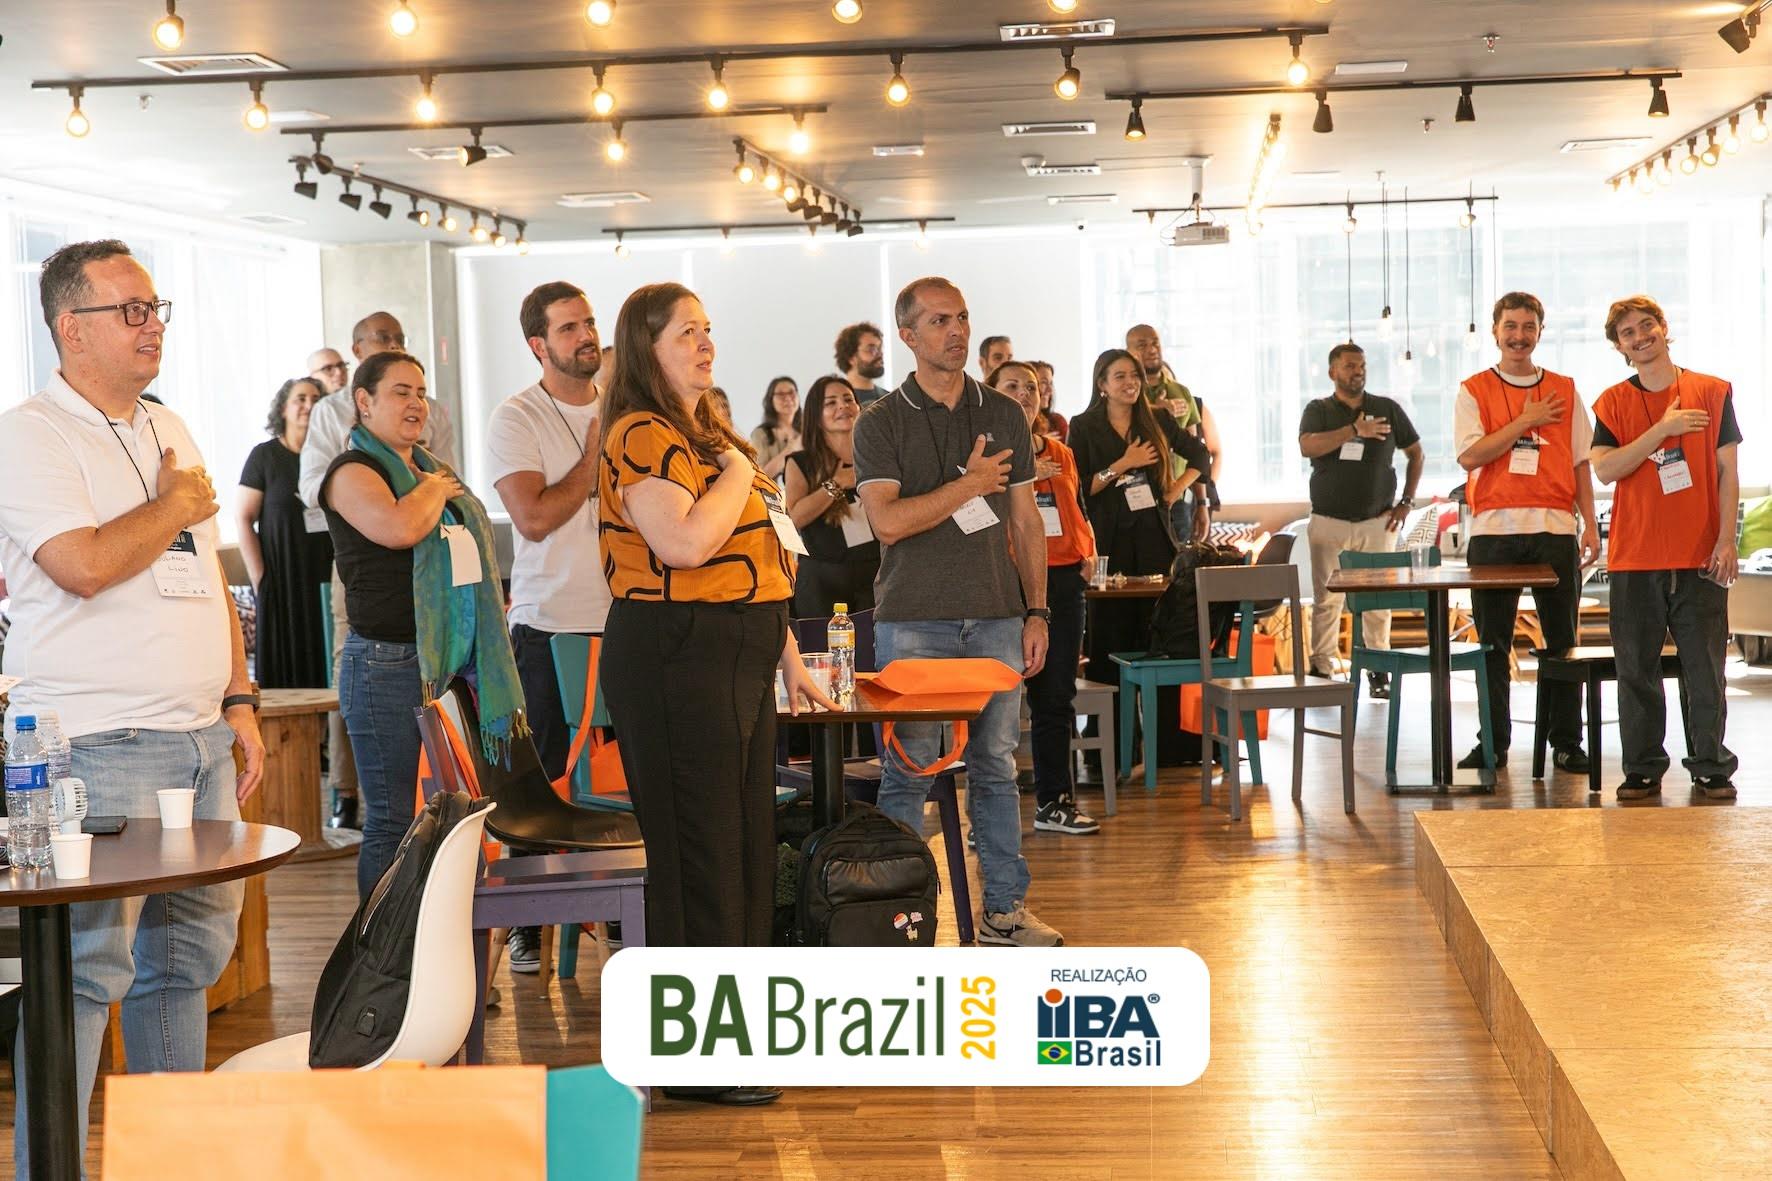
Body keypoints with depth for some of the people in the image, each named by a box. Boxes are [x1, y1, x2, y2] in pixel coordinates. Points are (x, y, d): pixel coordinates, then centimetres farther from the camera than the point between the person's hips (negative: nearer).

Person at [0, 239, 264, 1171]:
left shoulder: (171, 431, 18)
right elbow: (83, 564, -21)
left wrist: (239, 699, 15)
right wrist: (175, 507, -6)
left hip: (200, 740, 8)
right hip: (98, 747, -8)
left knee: (190, 953, 12)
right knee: (85, 965, -8)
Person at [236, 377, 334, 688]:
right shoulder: (265, 456, -1)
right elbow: (243, 519, -4)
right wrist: (260, 579, -10)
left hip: (327, 582, 3)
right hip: (283, 582, -3)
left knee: (327, 667, 3)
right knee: (285, 669, -2)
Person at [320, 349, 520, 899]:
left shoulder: (431, 468, 19)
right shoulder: (352, 472, -7)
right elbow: (400, 527, -27)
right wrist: (434, 488, -9)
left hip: (453, 663, 8)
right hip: (390, 664, -8)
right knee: (393, 825, -5)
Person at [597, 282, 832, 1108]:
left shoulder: (708, 433, 18)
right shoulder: (643, 437, -12)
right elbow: (687, 543, -28)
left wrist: (788, 658, 21)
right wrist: (738, 474, -12)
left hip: (738, 658, 10)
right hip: (675, 659, -10)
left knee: (749, 845, 14)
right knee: (697, 852, -5)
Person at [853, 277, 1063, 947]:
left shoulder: (1003, 415, 12)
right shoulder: (881, 423, 1)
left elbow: (1025, 521, 13)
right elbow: (888, 520, -12)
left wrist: (1036, 612, 7)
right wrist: (969, 485, -6)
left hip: (996, 616, 3)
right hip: (913, 621, -3)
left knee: (996, 766, 7)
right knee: (908, 770, -1)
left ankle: (1005, 909, 14)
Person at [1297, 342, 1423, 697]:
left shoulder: (1387, 409, 8)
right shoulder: (1319, 410, 4)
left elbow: (1415, 453, 15)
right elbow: (1307, 446, -16)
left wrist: (1407, 501, 7)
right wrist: (1354, 431, -24)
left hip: (1377, 520, 1)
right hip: (1328, 521, -1)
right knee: (1326, 599, -2)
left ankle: (1379, 671, 6)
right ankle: (1320, 670, 1)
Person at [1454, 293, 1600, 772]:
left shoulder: (1564, 390, 11)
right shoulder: (1474, 391, 5)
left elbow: (1580, 462, 11)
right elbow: (1470, 456, -7)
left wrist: (1590, 525, 3)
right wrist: (1525, 421, -8)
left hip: (1555, 531, 1)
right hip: (1493, 531, -1)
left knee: (1562, 641, 3)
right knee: (1493, 643, 2)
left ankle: (1567, 742, 10)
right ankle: (1493, 742, 10)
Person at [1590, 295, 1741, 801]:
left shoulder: (1712, 392, 5)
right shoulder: (1612, 403, 6)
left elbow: (1728, 471, 4)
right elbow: (1605, 469, -8)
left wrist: (1726, 540, -5)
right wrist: (1663, 428, -14)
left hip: (1701, 557, -1)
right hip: (1635, 559, 1)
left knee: (1705, 668, 3)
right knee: (1636, 669, 4)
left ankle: (1712, 768, 12)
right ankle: (1642, 769, 13)